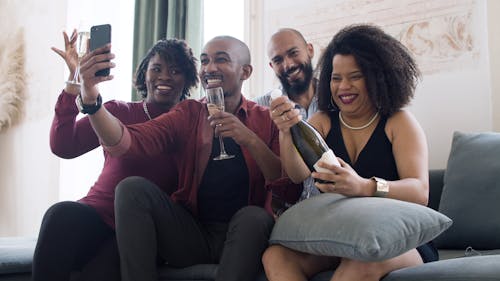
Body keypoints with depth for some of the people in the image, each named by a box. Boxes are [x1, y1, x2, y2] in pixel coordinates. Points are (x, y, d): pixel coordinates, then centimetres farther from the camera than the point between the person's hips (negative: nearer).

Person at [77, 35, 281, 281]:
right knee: (133, 187, -18)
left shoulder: (266, 120, 4)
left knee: (254, 217, -34)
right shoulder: (187, 115, 8)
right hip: (190, 233, 2)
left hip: (243, 234, -2)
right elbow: (125, 143, -9)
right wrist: (91, 99, -26)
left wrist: (250, 140, -17)